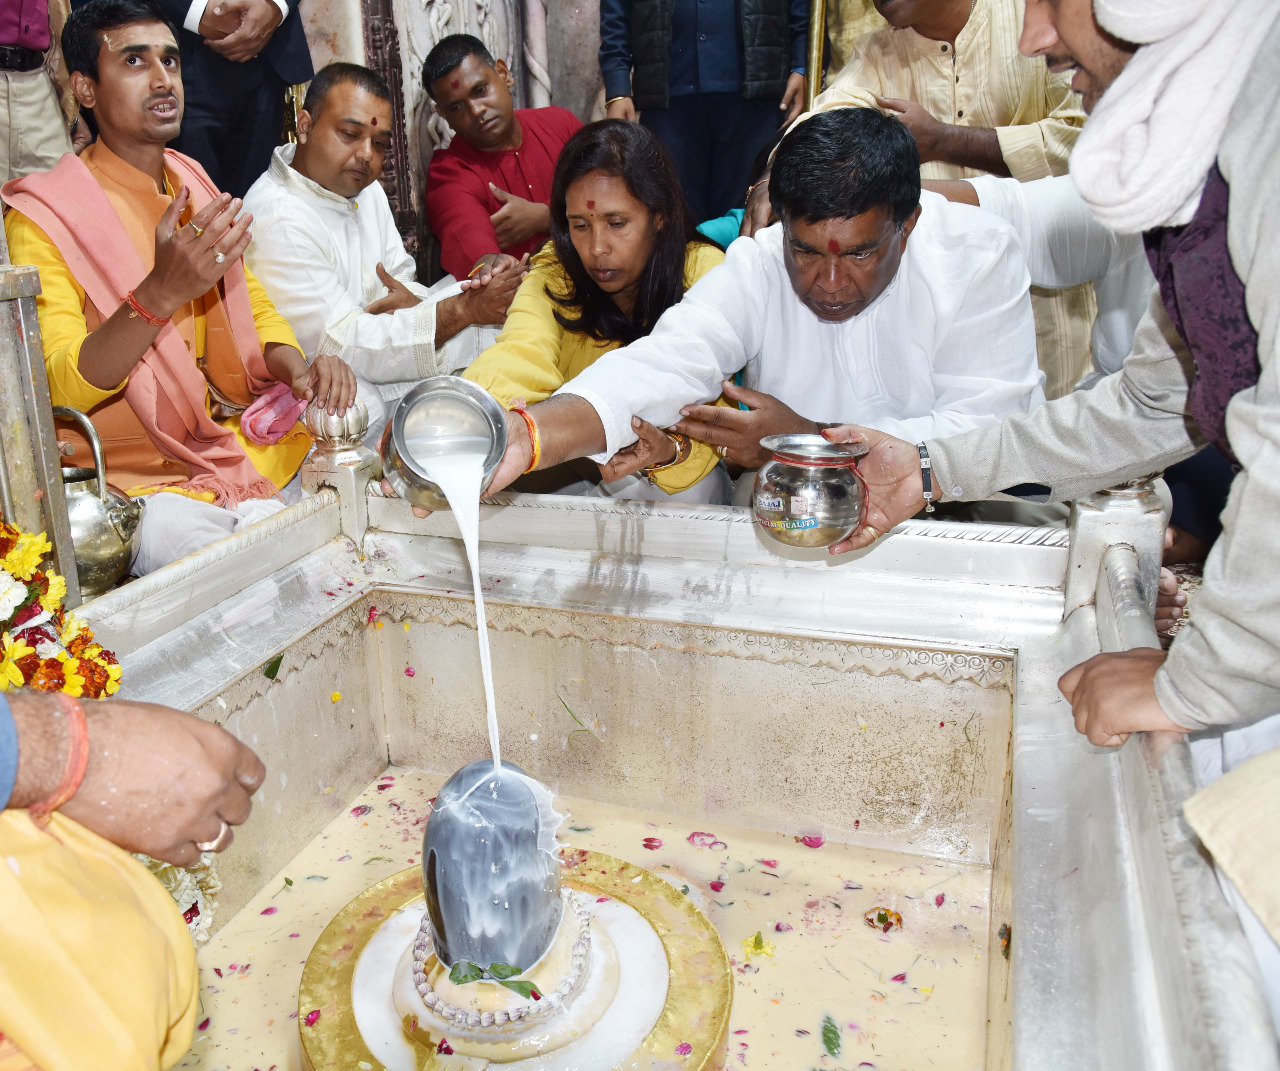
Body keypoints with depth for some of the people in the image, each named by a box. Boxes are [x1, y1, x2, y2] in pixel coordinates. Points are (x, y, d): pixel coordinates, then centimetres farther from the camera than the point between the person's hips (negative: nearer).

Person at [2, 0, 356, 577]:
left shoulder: (192, 182, 12)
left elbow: (253, 308, 14)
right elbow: (54, 389, -18)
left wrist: (297, 367, -11)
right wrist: (160, 294, -34)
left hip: (233, 438, 6)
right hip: (137, 478, -6)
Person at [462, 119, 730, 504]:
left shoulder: (706, 274, -14)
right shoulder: (554, 274, -11)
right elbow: (523, 351, -32)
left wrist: (670, 448, -44)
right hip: (569, 463, 2)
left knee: (696, 487, -31)